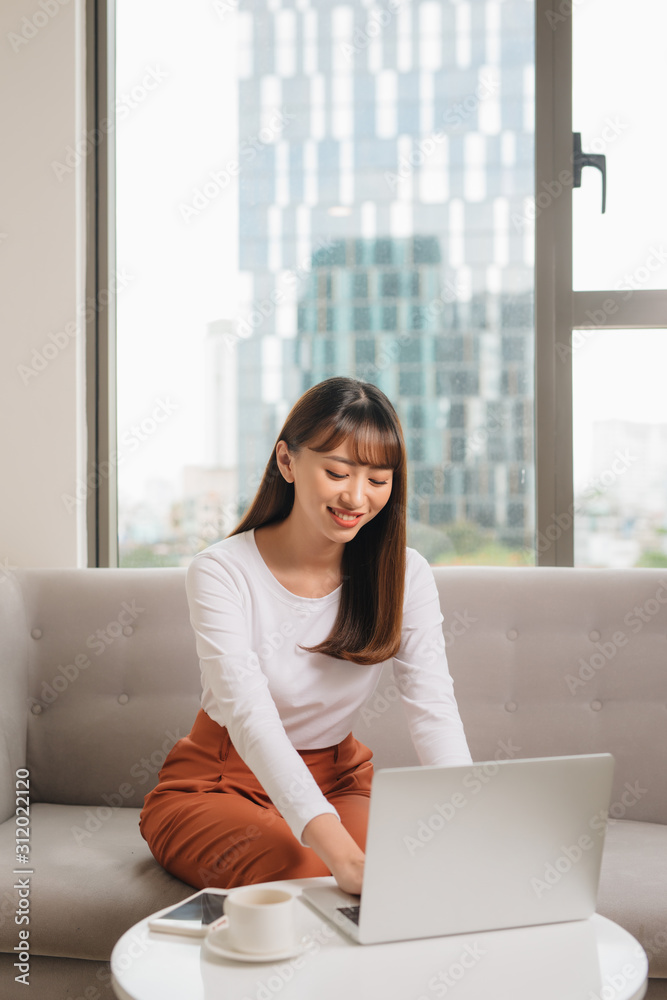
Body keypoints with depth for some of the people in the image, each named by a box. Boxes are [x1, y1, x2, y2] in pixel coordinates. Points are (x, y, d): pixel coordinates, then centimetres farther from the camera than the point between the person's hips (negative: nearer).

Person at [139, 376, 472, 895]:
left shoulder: (403, 574, -7)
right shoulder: (221, 573, -20)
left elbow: (434, 707, -17)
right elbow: (250, 717, -32)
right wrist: (344, 855, -47)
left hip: (337, 779, 4)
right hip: (219, 783, -3)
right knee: (308, 878, -33)